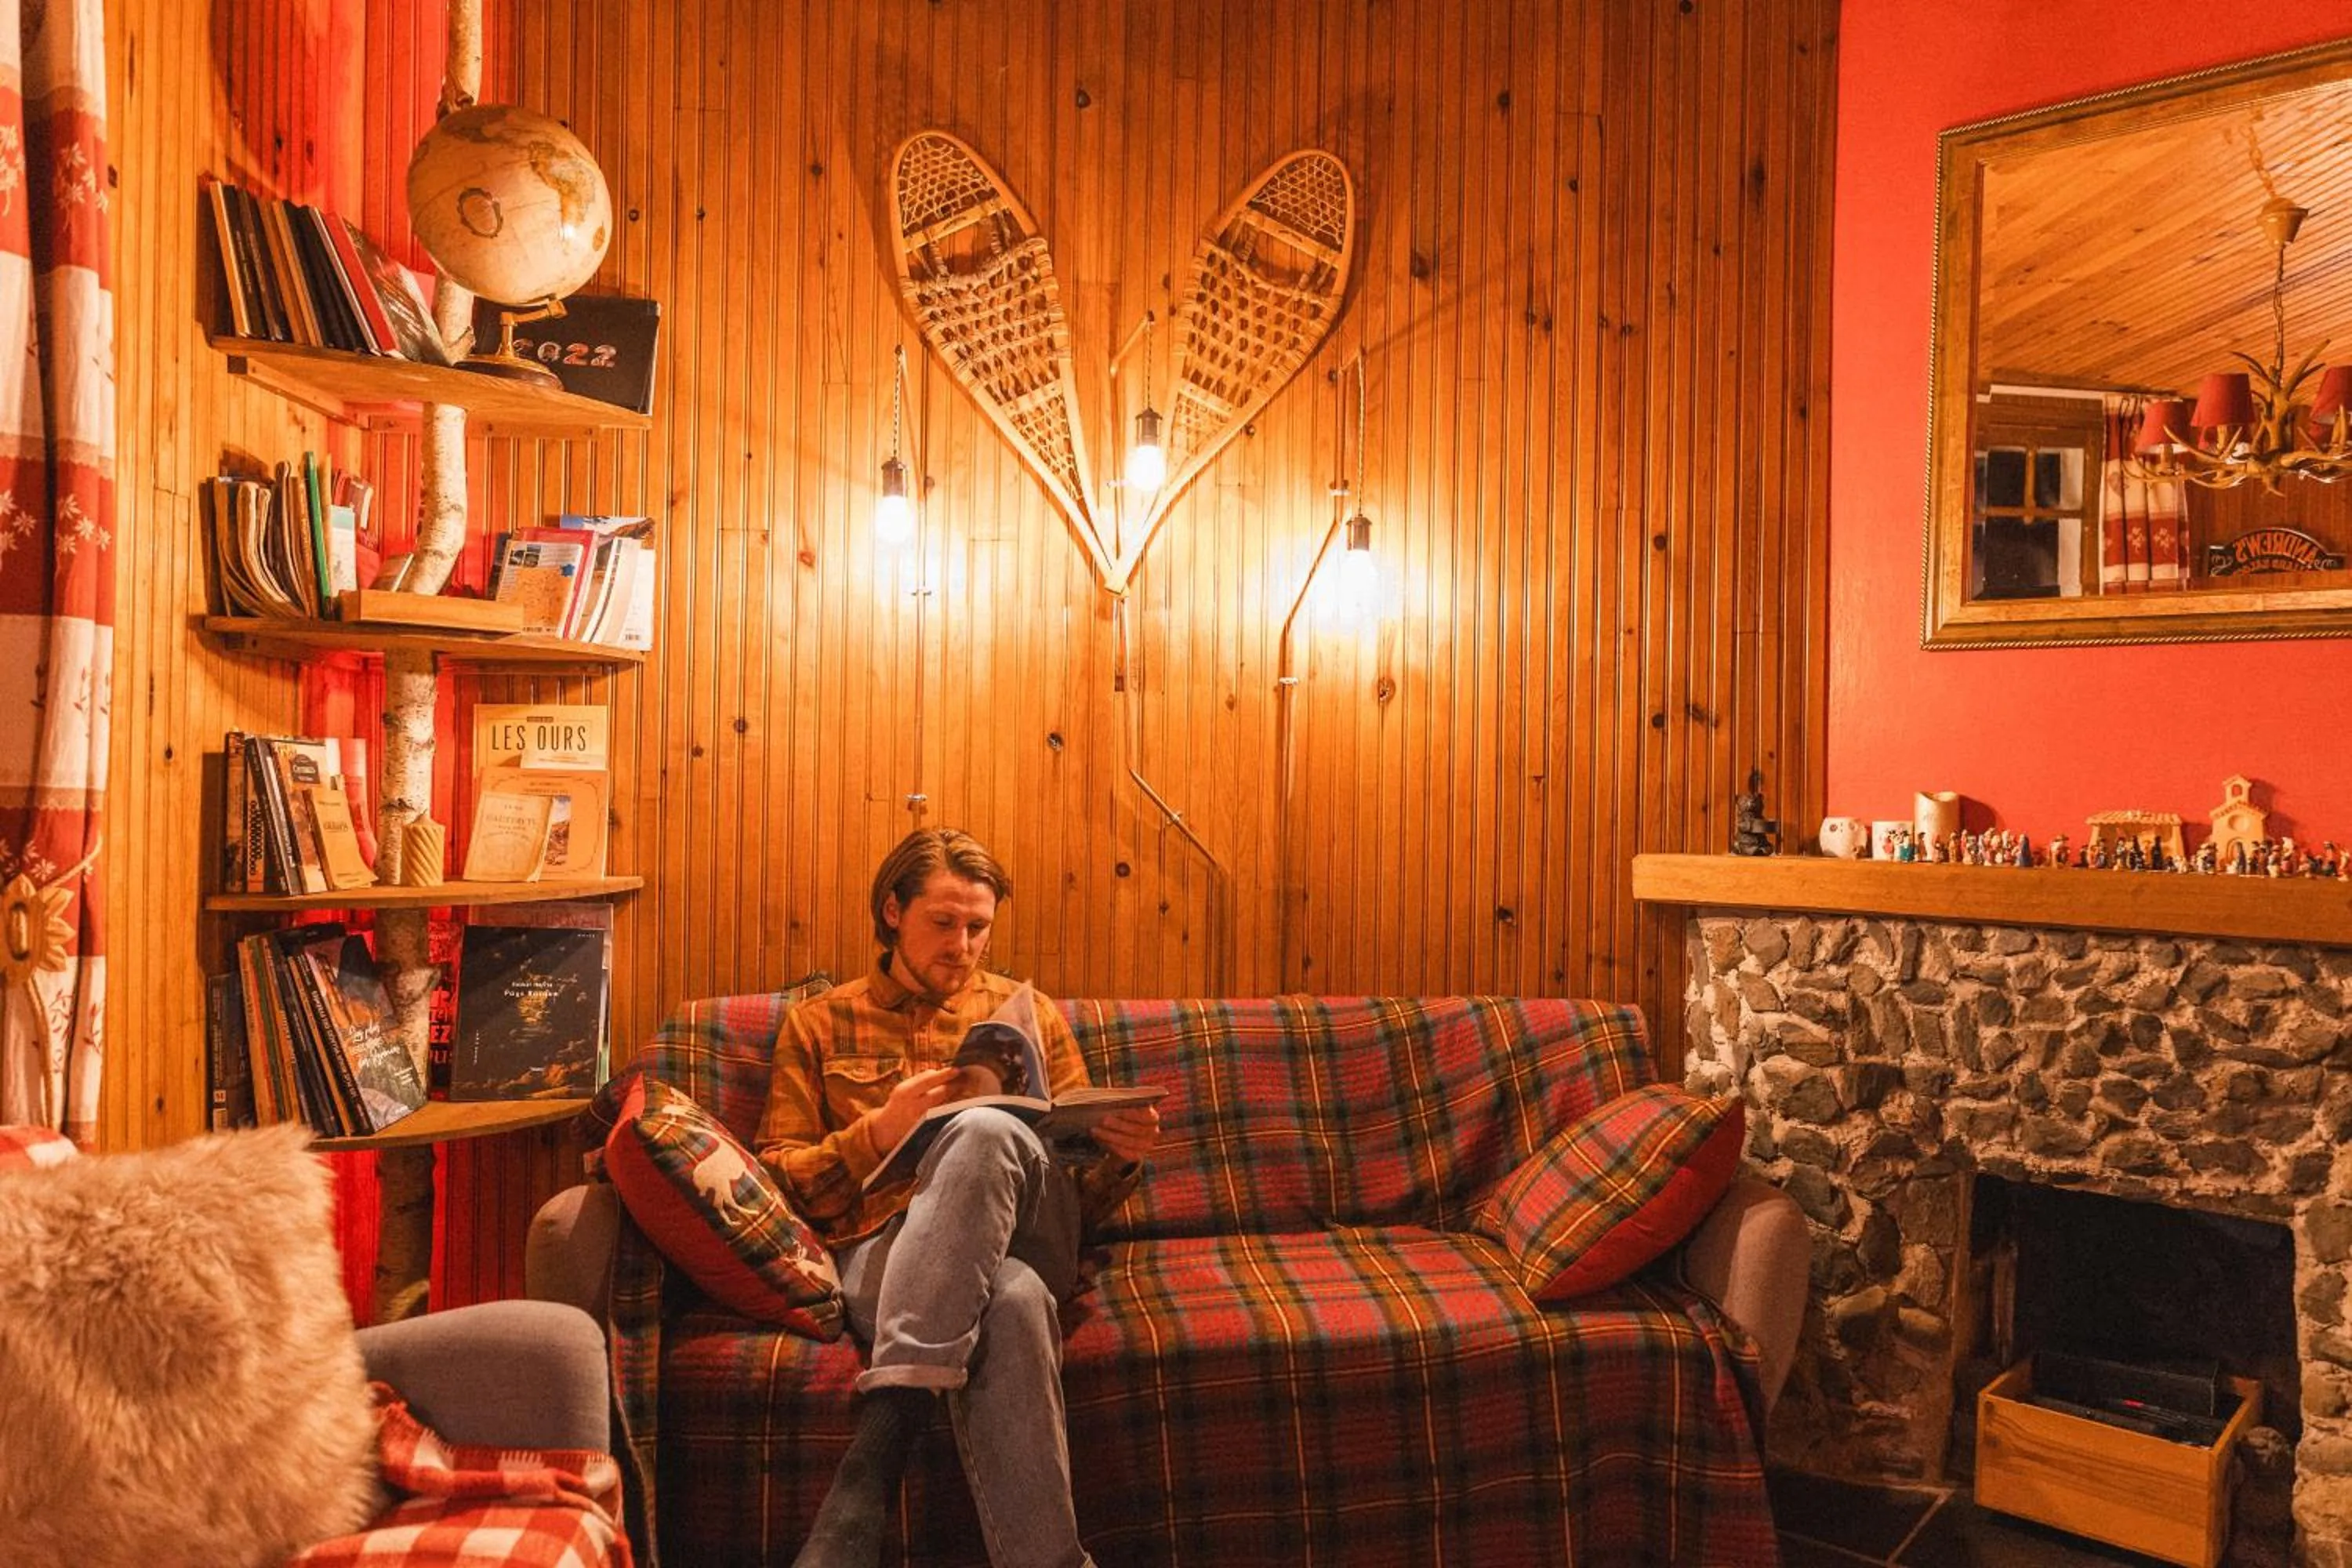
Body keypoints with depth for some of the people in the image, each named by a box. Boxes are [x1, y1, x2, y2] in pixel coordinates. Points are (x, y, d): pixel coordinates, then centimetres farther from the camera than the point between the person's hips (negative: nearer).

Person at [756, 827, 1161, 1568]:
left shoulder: (1031, 1014, 24)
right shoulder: (819, 1024, 21)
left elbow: (1082, 1197, 21)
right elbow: (777, 1180, 12)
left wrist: (1120, 1154, -4)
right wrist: (878, 1134, -7)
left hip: (1026, 1237, 1)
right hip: (879, 1246, -1)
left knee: (986, 1131, -38)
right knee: (1009, 1302, -40)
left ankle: (884, 1431, -42)